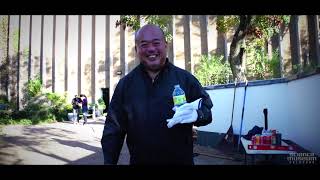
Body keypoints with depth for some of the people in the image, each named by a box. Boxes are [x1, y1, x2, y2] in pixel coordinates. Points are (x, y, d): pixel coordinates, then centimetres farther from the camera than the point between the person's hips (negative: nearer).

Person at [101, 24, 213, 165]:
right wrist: (109, 161, -5)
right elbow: (113, 128, 1)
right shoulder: (125, 84, 0)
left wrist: (196, 114, -24)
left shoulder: (185, 78, -3)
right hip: (138, 160, 1)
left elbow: (207, 109, -2)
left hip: (181, 160, 0)